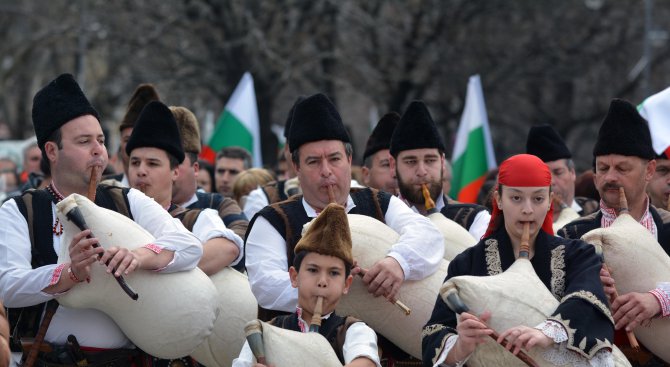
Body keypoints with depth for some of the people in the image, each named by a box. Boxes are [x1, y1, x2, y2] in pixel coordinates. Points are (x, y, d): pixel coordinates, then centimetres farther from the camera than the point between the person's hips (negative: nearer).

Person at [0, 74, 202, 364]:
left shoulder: (129, 203, 13)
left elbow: (189, 247, -1)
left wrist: (138, 257, -22)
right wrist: (72, 273, -25)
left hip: (129, 356, 2)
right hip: (51, 358, -2)